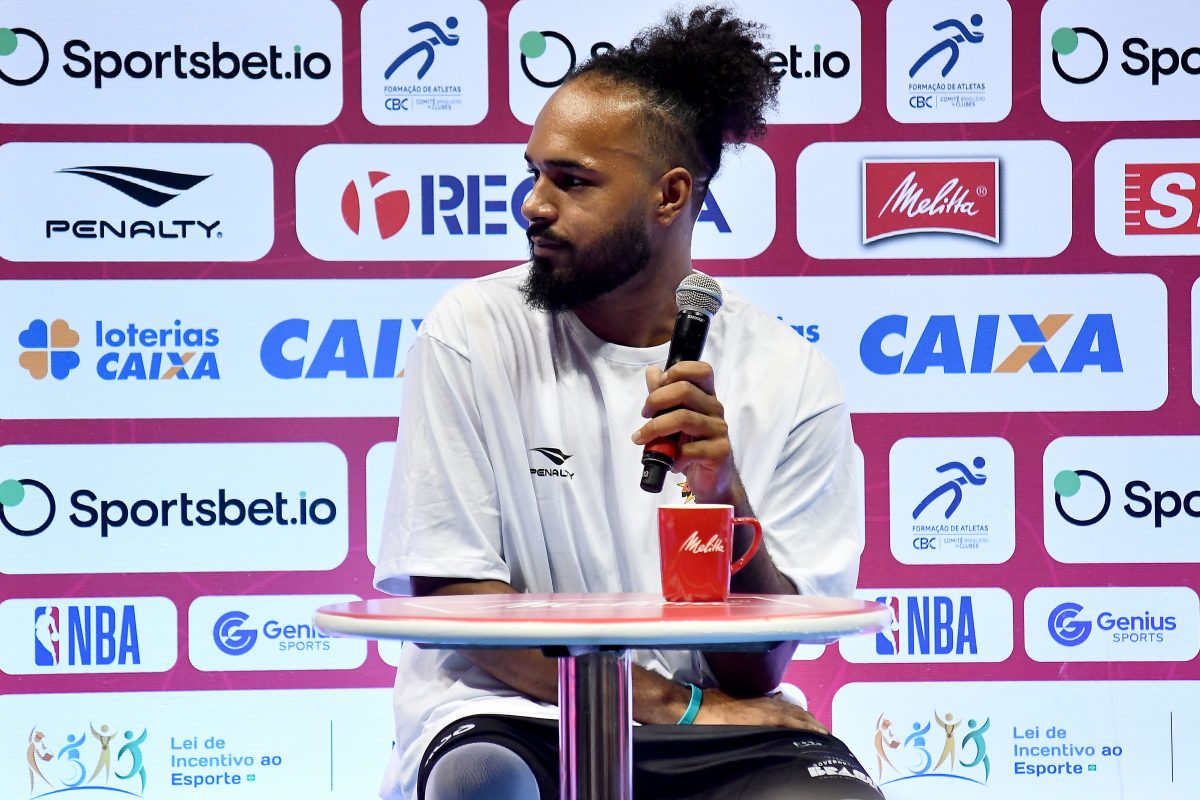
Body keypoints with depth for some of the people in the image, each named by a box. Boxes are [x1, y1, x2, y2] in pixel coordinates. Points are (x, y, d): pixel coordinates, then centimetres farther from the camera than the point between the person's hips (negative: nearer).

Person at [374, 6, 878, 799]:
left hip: (719, 719, 1)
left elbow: (760, 669, -2)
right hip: (508, 715, -1)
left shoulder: (791, 379, 0)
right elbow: (454, 595, -5)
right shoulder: (474, 334, -3)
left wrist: (726, 501, -21)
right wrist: (675, 706, -11)